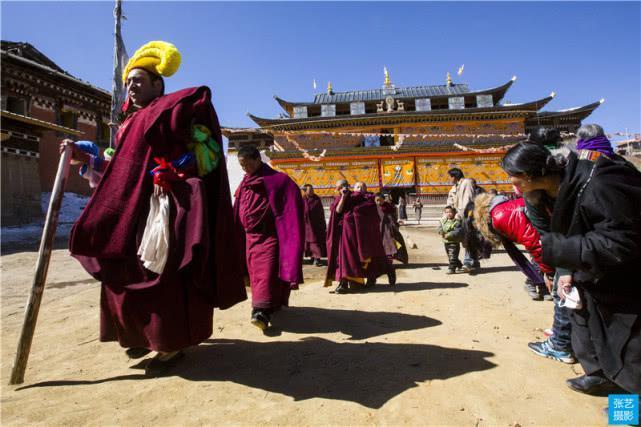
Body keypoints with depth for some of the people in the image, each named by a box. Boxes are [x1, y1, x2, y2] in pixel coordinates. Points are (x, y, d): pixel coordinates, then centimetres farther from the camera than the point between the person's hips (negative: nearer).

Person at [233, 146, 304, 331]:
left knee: (266, 272, -13)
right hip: (250, 237, 7)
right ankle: (273, 304, 26)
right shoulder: (244, 185, 11)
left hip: (269, 237, -7)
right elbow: (238, 214, 16)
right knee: (255, 273, 11)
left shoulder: (277, 180, -9)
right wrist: (240, 240, 13)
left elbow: (290, 211, -12)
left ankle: (262, 311, -16)